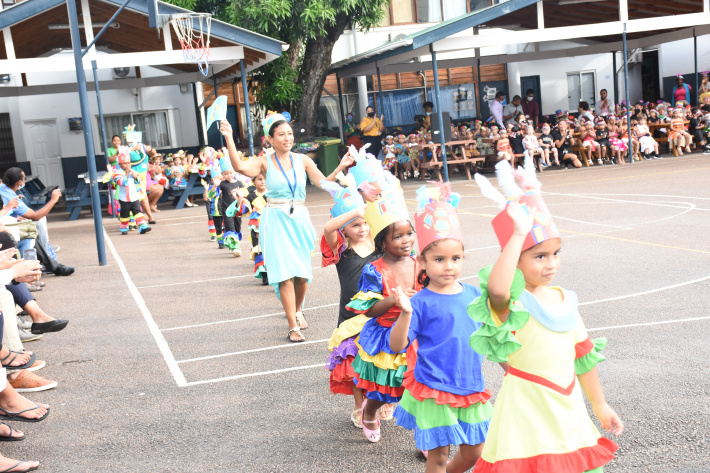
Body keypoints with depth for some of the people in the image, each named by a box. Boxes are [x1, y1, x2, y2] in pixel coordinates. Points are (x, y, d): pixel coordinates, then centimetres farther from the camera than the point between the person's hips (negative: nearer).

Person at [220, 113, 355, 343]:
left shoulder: (302, 160, 6)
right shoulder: (265, 162, -2)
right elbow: (240, 166, -19)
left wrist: (340, 168, -13)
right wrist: (229, 139, -24)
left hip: (299, 219, 3)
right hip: (276, 220, -3)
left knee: (302, 272, 8)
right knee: (285, 274, -9)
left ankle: (297, 311, 36)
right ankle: (293, 326, -4)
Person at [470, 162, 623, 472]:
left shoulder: (565, 299, 6)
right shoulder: (513, 302, -15)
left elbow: (583, 354, 17)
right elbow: (496, 289, -42)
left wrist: (599, 405, 23)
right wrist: (519, 233, -40)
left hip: (568, 406, 7)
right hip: (527, 409, -6)